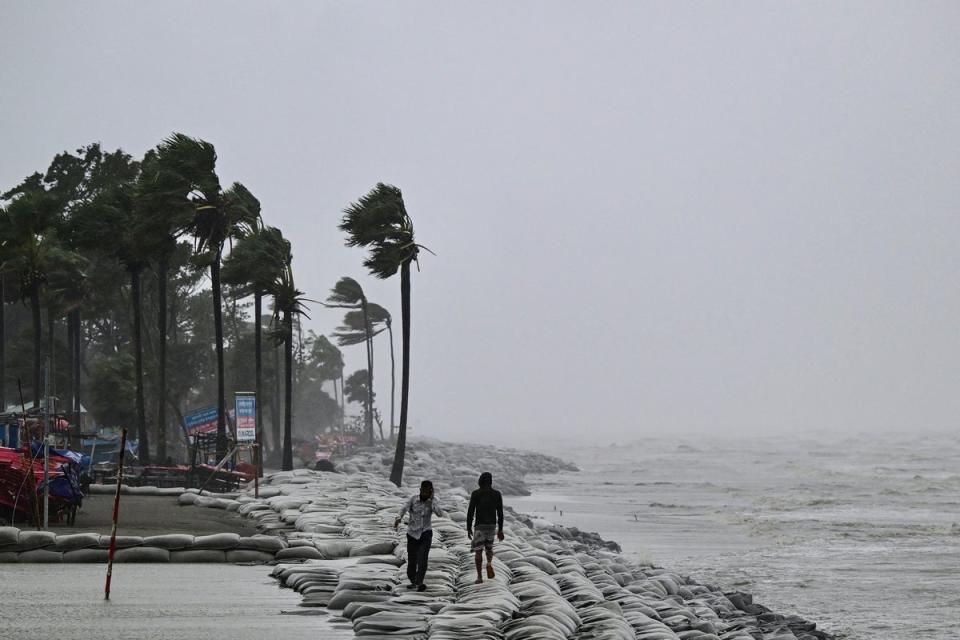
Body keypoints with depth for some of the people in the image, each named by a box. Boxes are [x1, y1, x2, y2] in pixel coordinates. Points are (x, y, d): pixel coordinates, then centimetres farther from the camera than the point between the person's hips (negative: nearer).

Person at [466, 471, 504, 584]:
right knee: (489, 547, 22)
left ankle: (479, 577, 0)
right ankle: (489, 564, -7)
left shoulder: (475, 493, -7)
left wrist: (468, 528, 0)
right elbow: (500, 513, 2)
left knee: (478, 551, 5)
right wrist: (500, 530, 8)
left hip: (480, 526, -3)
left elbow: (470, 511, -8)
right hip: (492, 525, 3)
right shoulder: (497, 494, 1)